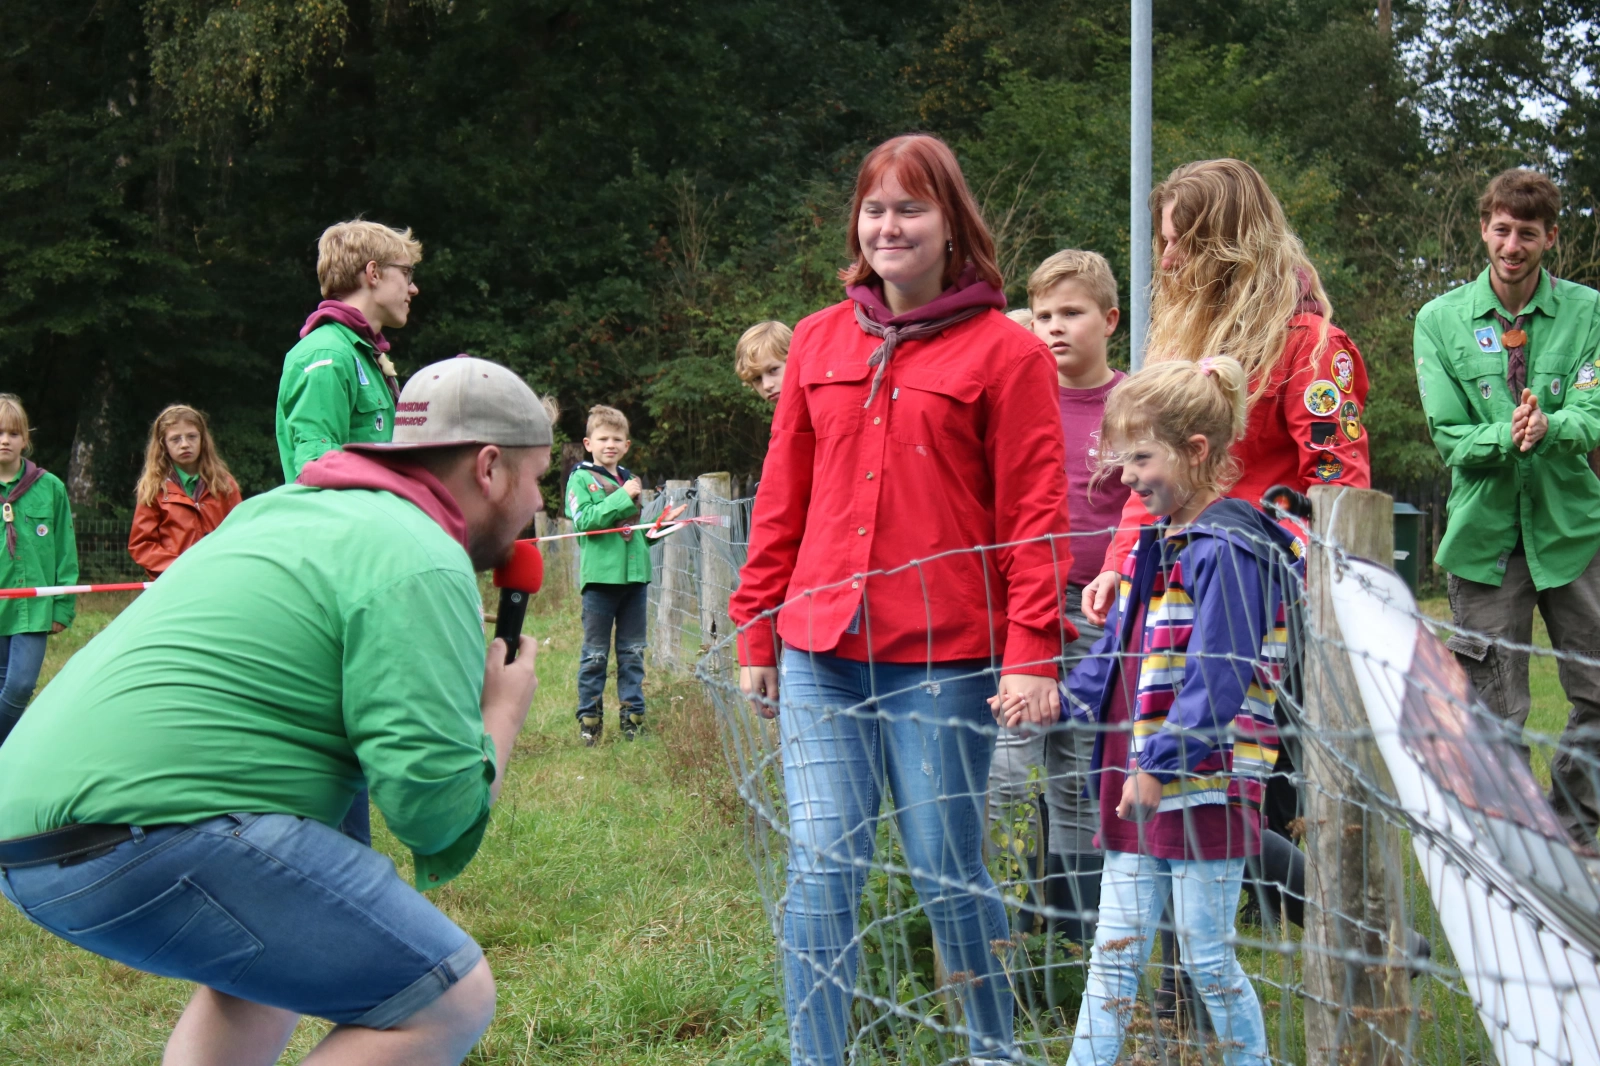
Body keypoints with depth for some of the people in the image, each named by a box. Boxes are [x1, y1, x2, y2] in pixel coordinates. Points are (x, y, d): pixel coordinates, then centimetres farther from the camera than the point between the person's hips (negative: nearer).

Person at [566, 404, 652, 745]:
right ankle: (589, 717, 7)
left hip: (635, 575, 5)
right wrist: (623, 497, -16)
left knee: (633, 652, 9)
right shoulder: (581, 479, 1)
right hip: (600, 576, -5)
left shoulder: (631, 480, 17)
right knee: (595, 654, 0)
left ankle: (632, 714, 15)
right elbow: (585, 520, -15)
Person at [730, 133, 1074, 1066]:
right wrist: (756, 632, 12)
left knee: (947, 872, 5)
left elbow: (1035, 514, -4)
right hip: (820, 653, 4)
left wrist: (1032, 651, -11)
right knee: (822, 871, 1)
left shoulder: (1004, 350, -1)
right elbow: (782, 499, 15)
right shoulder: (820, 341, 12)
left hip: (944, 659, -3)